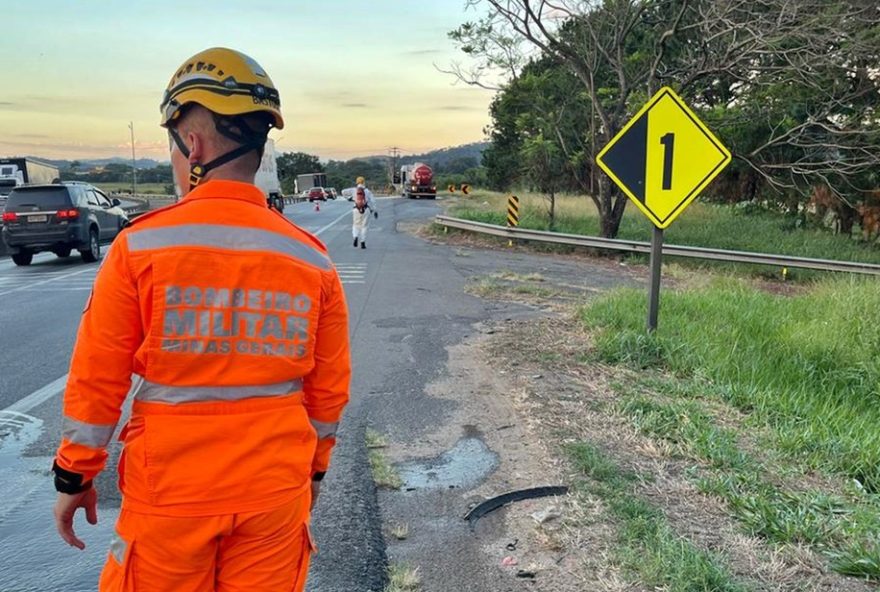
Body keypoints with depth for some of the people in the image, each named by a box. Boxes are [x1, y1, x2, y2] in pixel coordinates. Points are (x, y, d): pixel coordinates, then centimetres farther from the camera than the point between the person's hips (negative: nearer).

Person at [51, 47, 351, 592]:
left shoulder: (141, 246, -12)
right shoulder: (311, 259, -5)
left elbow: (96, 379, -6)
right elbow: (329, 389, 2)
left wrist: (74, 475, 8)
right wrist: (314, 466, 17)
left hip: (171, 491, -2)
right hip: (276, 491, 2)